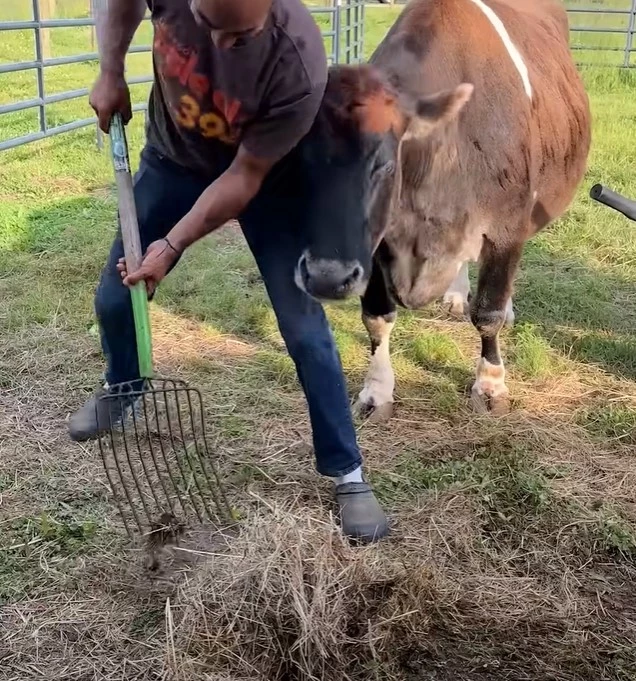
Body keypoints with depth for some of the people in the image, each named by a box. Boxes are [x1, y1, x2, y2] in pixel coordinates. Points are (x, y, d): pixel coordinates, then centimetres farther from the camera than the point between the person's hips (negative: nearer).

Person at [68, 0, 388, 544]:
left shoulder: (297, 65, -39)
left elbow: (245, 176, -27)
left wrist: (173, 245, -26)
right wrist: (111, 71, -11)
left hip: (268, 178, -3)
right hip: (174, 158, 4)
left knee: (305, 328, -8)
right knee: (115, 296, 10)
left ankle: (348, 473, 7)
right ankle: (122, 388, 43)